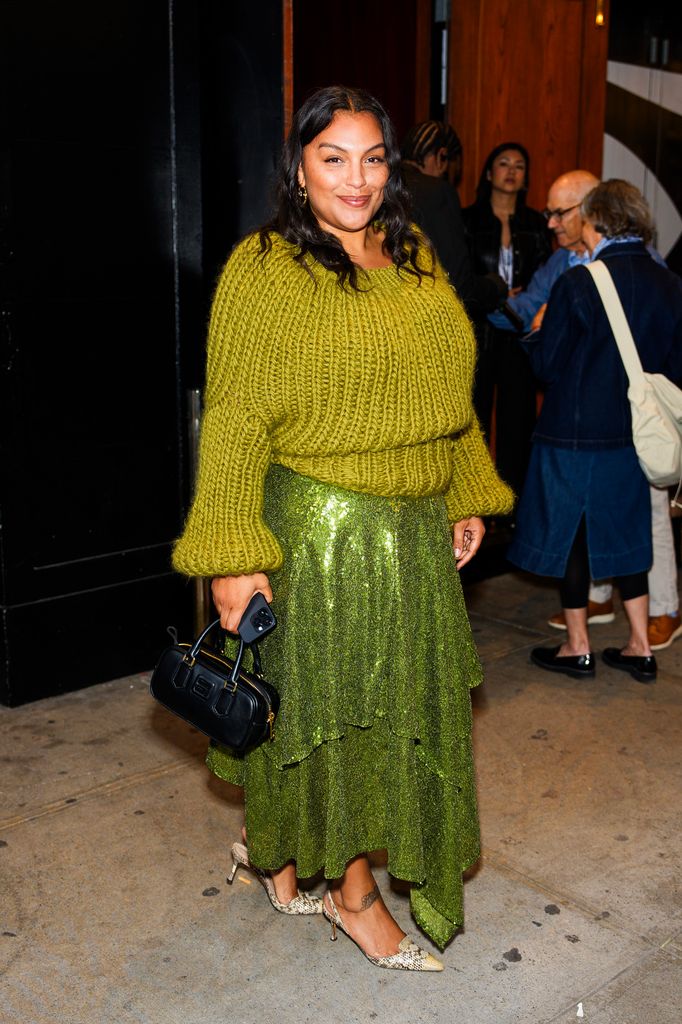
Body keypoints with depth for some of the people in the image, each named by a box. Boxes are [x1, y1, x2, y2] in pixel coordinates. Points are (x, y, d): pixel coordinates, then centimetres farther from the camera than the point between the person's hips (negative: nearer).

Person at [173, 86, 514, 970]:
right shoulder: (262, 269, -10)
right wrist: (233, 557, -19)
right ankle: (355, 894, 27)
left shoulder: (414, 257, 10)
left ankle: (275, 846, 37)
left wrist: (465, 497, 16)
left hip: (413, 532, 7)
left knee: (386, 704, 15)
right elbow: (236, 418, -14)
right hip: (320, 530, -7)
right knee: (331, 704, 6)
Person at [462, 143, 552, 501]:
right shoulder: (467, 219, 4)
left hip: (519, 333, 2)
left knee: (517, 417, 1)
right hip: (478, 332, -2)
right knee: (474, 417, 0)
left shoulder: (536, 225, 12)